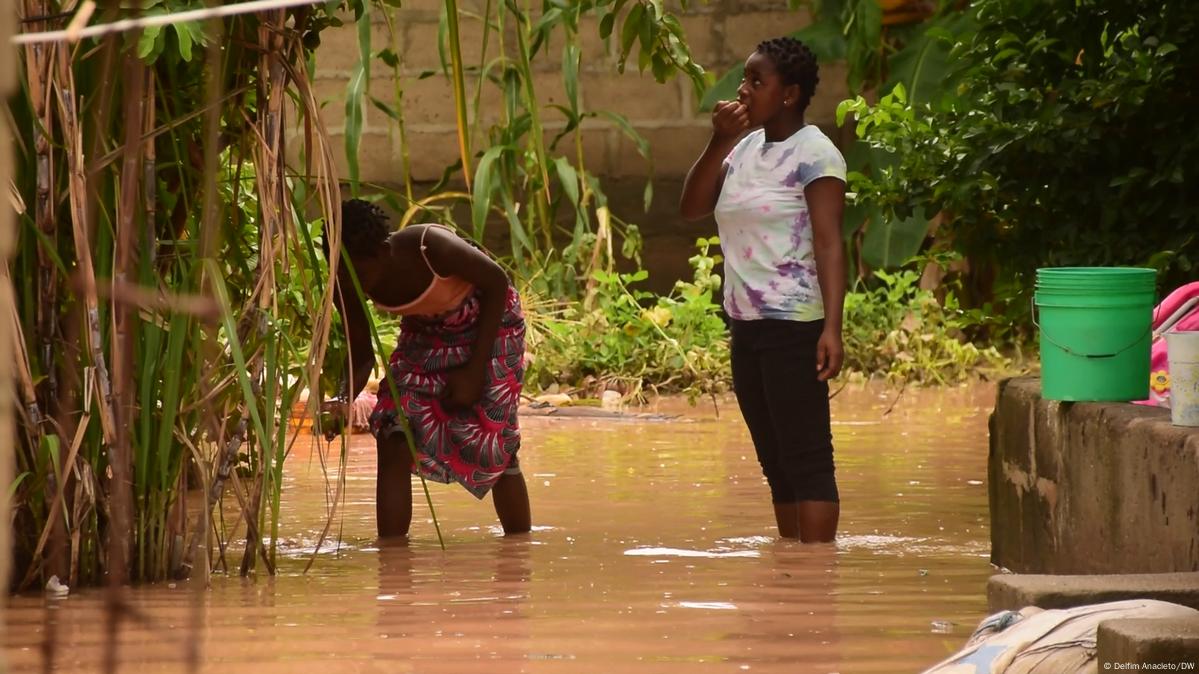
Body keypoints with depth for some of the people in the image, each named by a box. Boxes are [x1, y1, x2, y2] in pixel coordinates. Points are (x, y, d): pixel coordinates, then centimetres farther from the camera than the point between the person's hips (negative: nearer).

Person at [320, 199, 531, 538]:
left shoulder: (430, 248, -37)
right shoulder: (347, 286, -22)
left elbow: (497, 281, -21)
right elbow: (361, 356, -9)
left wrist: (474, 370, -21)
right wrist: (344, 401, -32)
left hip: (488, 322, -4)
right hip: (426, 330, 4)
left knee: (494, 448, -6)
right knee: (393, 439, -14)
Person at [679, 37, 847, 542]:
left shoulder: (813, 153, -9)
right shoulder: (744, 149, 14)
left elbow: (829, 244, -16)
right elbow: (691, 208, 8)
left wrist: (832, 328, -26)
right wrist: (719, 141, -4)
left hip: (793, 327, -8)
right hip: (745, 325, 8)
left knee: (806, 458, -10)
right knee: (775, 462, 10)